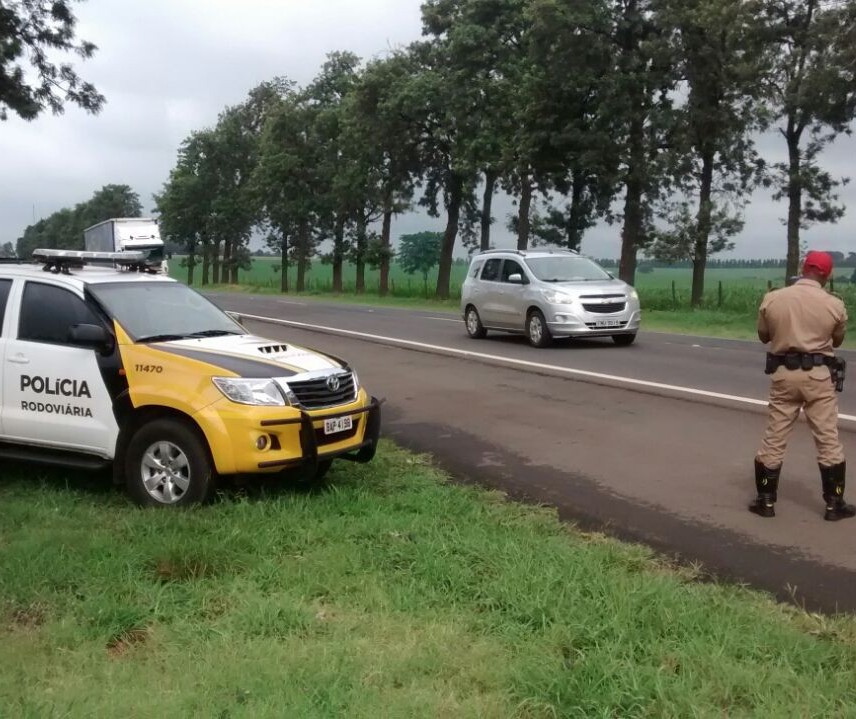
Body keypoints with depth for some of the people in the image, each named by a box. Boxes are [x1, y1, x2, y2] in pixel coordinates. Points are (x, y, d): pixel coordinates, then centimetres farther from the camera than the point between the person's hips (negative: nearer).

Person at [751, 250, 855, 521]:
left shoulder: (771, 299, -4)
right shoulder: (834, 305, -6)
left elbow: (763, 336, 9)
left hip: (783, 374, 1)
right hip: (818, 375, -1)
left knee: (774, 438, 8)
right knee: (828, 440, 8)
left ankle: (765, 500, 12)